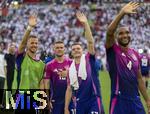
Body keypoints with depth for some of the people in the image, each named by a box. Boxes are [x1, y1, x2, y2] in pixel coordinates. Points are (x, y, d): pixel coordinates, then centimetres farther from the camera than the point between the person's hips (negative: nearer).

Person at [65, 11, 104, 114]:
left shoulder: (89, 59, 0)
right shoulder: (71, 68, 11)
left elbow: (91, 42, -15)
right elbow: (69, 89, 14)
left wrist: (85, 24, -22)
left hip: (93, 100, -4)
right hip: (79, 102, 5)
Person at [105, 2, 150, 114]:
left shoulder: (135, 54, 12)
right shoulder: (113, 50, -3)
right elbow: (109, 33, -22)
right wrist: (122, 13, -31)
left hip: (135, 99, 5)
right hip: (119, 100, -5)